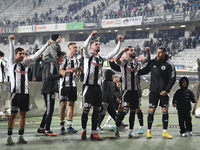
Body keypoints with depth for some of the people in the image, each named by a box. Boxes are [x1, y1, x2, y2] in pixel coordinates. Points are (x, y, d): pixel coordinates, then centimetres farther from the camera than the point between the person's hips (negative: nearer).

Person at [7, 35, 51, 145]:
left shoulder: (25, 64, 13)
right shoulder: (12, 63, 1)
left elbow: (36, 56, 13)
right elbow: (11, 52, -14)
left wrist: (46, 45, 11)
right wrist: (10, 41, -29)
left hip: (25, 92, 5)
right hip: (15, 92, -5)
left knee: (23, 114, 6)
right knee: (13, 114, -4)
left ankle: (21, 136, 11)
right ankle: (9, 137, -1)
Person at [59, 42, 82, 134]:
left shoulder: (76, 60, 14)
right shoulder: (64, 58, -7)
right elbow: (59, 71, -14)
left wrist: (79, 71, -2)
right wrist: (70, 70, -22)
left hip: (73, 85, 7)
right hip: (64, 84, -7)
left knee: (71, 105, 7)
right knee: (63, 105, -5)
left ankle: (70, 126, 11)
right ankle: (62, 126, -1)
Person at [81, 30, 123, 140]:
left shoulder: (102, 58, 17)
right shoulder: (88, 56, 2)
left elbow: (114, 53, 13)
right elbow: (84, 47, -18)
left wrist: (120, 42, 2)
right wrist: (91, 36, -29)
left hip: (97, 87, 6)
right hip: (88, 86, -5)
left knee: (96, 110, 4)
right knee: (86, 110, -5)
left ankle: (93, 133, 6)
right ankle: (84, 131, 6)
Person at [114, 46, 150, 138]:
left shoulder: (136, 62, 13)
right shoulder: (123, 62, -3)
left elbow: (147, 60, 16)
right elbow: (117, 60, -23)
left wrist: (148, 52, -3)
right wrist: (123, 51, -36)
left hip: (136, 90, 5)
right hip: (127, 89, -5)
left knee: (133, 110, 6)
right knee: (125, 109, -13)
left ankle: (131, 131, 11)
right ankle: (117, 127, 5)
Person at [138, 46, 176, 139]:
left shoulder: (169, 65, -6)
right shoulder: (152, 62, 1)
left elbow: (172, 79, -4)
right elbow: (145, 70, 16)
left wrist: (166, 90, -10)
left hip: (164, 92, -1)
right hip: (153, 91, 1)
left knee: (165, 111, 0)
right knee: (151, 111, 0)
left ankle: (165, 132, 8)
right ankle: (149, 131, 8)